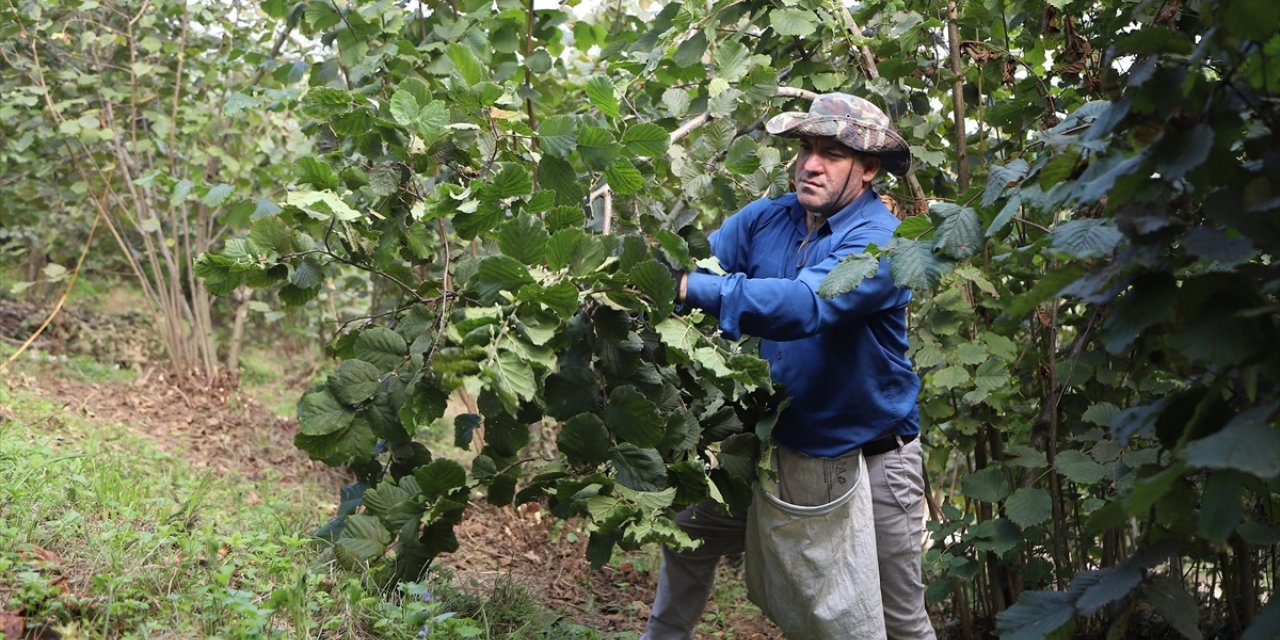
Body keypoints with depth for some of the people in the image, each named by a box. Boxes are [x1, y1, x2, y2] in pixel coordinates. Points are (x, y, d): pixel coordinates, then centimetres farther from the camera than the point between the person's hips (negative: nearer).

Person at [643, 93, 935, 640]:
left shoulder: (880, 242, -24)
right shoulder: (766, 219, -3)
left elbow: (805, 305, -40)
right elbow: (696, 263, -12)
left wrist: (691, 289, -50)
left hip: (869, 456, -5)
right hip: (780, 443, 6)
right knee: (690, 533, 17)